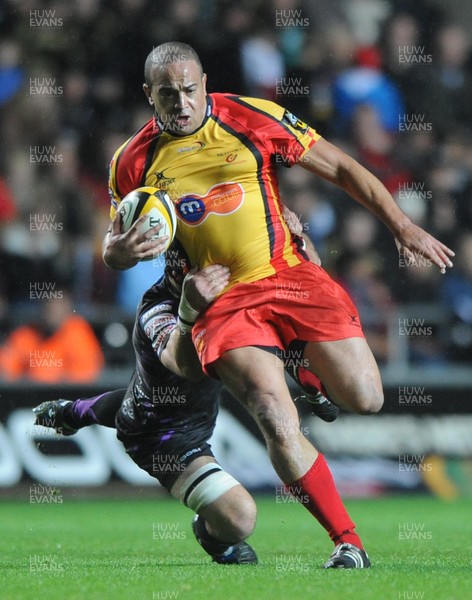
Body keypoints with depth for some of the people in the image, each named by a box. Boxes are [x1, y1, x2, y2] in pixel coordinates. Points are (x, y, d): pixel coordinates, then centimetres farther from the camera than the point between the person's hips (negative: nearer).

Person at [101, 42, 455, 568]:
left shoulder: (252, 119, -1)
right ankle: (348, 542, -7)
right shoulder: (133, 162, 2)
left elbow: (339, 168, 5)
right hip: (222, 302, -1)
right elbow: (112, 250, 13)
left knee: (365, 399, -9)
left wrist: (402, 225, -1)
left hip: (289, 276, 1)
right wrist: (122, 250, -13)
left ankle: (312, 368, 29)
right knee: (279, 428, -21)